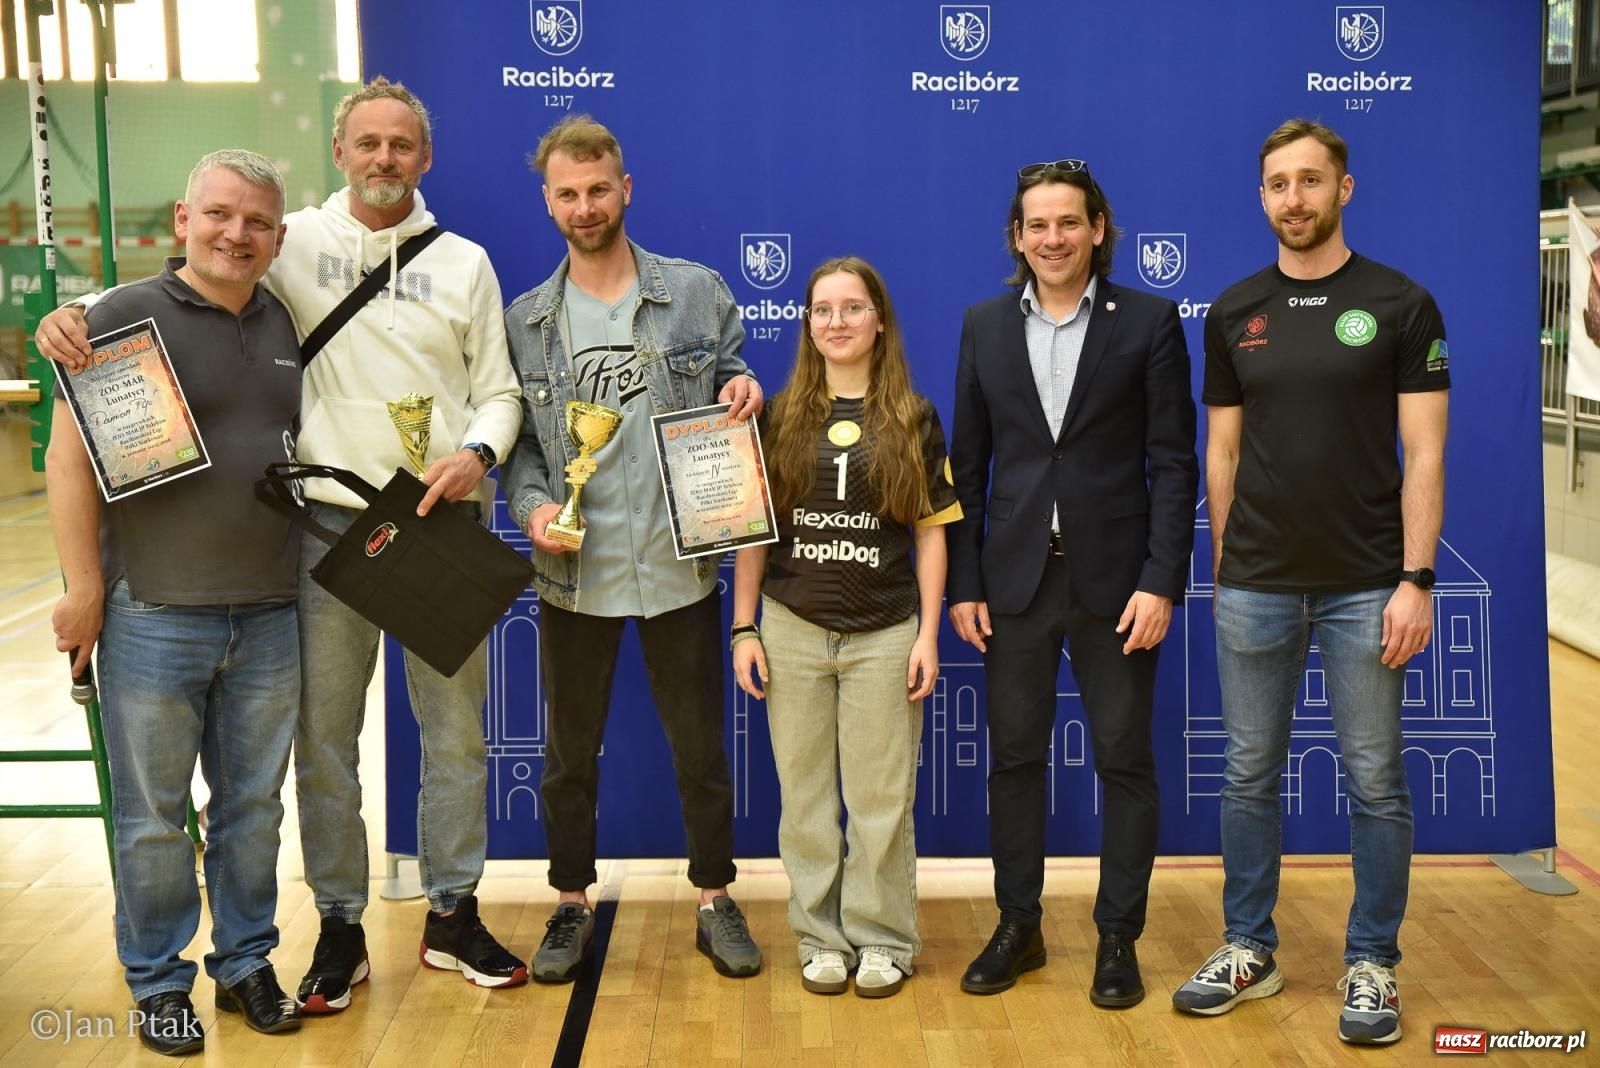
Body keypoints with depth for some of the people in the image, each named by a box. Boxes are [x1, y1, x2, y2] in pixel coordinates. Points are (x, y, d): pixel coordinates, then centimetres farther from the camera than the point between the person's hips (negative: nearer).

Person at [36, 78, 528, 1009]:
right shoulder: (295, 244, 4)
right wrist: (75, 313, -12)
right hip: (331, 518, -1)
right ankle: (340, 926, 18)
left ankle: (453, 914, 22)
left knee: (457, 725, 8)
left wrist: (478, 453, -11)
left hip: (443, 520, 2)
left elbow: (499, 389, 9)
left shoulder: (463, 262, 9)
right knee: (325, 732, 4)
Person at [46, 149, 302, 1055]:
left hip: (270, 618, 4)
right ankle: (159, 983, 21)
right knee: (154, 815, 7)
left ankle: (246, 961, 28)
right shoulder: (125, 317, -6)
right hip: (154, 616, -4)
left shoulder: (289, 326, 10)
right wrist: (84, 586, -11)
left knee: (254, 805, 13)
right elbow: (71, 458, -8)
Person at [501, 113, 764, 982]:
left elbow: (731, 399, 10)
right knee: (569, 754, 12)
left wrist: (744, 394, -12)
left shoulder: (697, 291, 2)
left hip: (679, 564, -1)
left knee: (700, 746, 10)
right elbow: (516, 438, 6)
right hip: (573, 572, 1)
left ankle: (715, 901, 26)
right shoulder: (524, 320, 4)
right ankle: (572, 903, 29)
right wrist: (532, 505, -12)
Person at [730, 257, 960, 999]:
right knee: (805, 797, 8)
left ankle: (882, 939, 19)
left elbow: (931, 534, 2)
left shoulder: (913, 419, 2)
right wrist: (743, 630, 0)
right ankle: (820, 937, 21)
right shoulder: (780, 416, 4)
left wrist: (928, 635, -3)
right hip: (793, 631, 1)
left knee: (881, 798, 5)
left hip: (883, 634, -1)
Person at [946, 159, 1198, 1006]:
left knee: (1124, 759, 5)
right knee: (1014, 755, 10)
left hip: (1114, 578, -2)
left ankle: (1118, 937, 18)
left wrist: (1161, 581, -11)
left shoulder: (1148, 322, -1)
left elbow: (1173, 462, -4)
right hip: (1015, 578, 3)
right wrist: (962, 582, 1)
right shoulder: (984, 326, 7)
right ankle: (1018, 927, 24)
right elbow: (967, 463, 6)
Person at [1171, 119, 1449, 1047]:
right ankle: (1250, 950, 23)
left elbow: (1424, 452, -5)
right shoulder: (1235, 313, 6)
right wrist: (1224, 567, 6)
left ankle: (1373, 965, 18)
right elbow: (1223, 452, 10)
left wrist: (1417, 579, -11)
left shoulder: (1401, 306, -2)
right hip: (1255, 587, 3)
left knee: (1375, 780, 4)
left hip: (1366, 586, -2)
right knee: (1250, 775, 10)